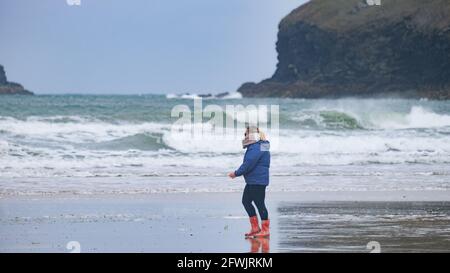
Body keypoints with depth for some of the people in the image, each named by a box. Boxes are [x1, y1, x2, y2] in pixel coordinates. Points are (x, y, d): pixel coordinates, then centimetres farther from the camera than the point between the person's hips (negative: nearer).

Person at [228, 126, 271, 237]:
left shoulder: (256, 148, -18)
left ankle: (265, 229, 1)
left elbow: (248, 164, -23)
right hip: (252, 181, 11)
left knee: (259, 203, -5)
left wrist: (236, 173, -12)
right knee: (246, 201, 15)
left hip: (257, 181, -11)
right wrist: (237, 173, 15)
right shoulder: (254, 147, 16)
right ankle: (255, 227, 19)